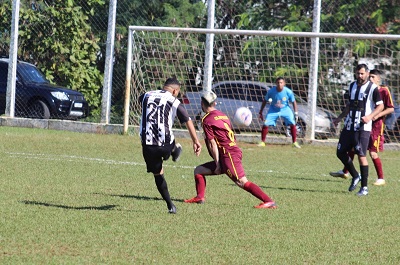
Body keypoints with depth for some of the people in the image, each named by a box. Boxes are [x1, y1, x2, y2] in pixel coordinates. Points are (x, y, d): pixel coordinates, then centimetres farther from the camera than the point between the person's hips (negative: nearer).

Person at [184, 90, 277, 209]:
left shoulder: (207, 120, -6)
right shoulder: (223, 115, 19)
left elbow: (212, 144, -10)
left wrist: (218, 164, -8)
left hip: (228, 155, -9)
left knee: (242, 182, -17)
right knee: (199, 170, 15)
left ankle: (269, 202, -24)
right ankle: (199, 197, 11)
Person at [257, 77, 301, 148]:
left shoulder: (288, 92, -21)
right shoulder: (271, 91, -21)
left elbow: (294, 102, -8)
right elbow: (265, 101, -6)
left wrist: (296, 113, -13)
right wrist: (260, 112, -4)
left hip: (285, 110, 0)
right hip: (273, 110, 0)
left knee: (293, 124, -13)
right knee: (265, 124, -11)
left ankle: (294, 142, 1)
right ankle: (262, 142, 5)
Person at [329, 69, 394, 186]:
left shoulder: (384, 91, -8)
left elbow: (391, 108, -10)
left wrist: (377, 115, -21)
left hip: (376, 124, -7)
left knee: (373, 153, -8)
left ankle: (381, 179, 3)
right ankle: (345, 172, 25)